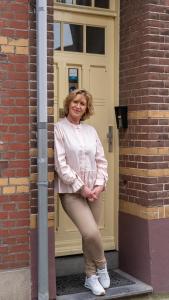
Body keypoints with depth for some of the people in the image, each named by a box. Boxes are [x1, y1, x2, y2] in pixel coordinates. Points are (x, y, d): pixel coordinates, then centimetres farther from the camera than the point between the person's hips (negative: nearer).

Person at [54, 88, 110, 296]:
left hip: (93, 191, 5)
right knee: (91, 232, -17)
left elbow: (101, 160, 9)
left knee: (90, 234, 10)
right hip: (71, 191, -5)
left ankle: (91, 277, 27)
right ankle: (101, 266, 12)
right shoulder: (59, 129, -6)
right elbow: (60, 164, -12)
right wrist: (81, 187, -14)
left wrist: (99, 185, -5)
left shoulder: (91, 130, 10)